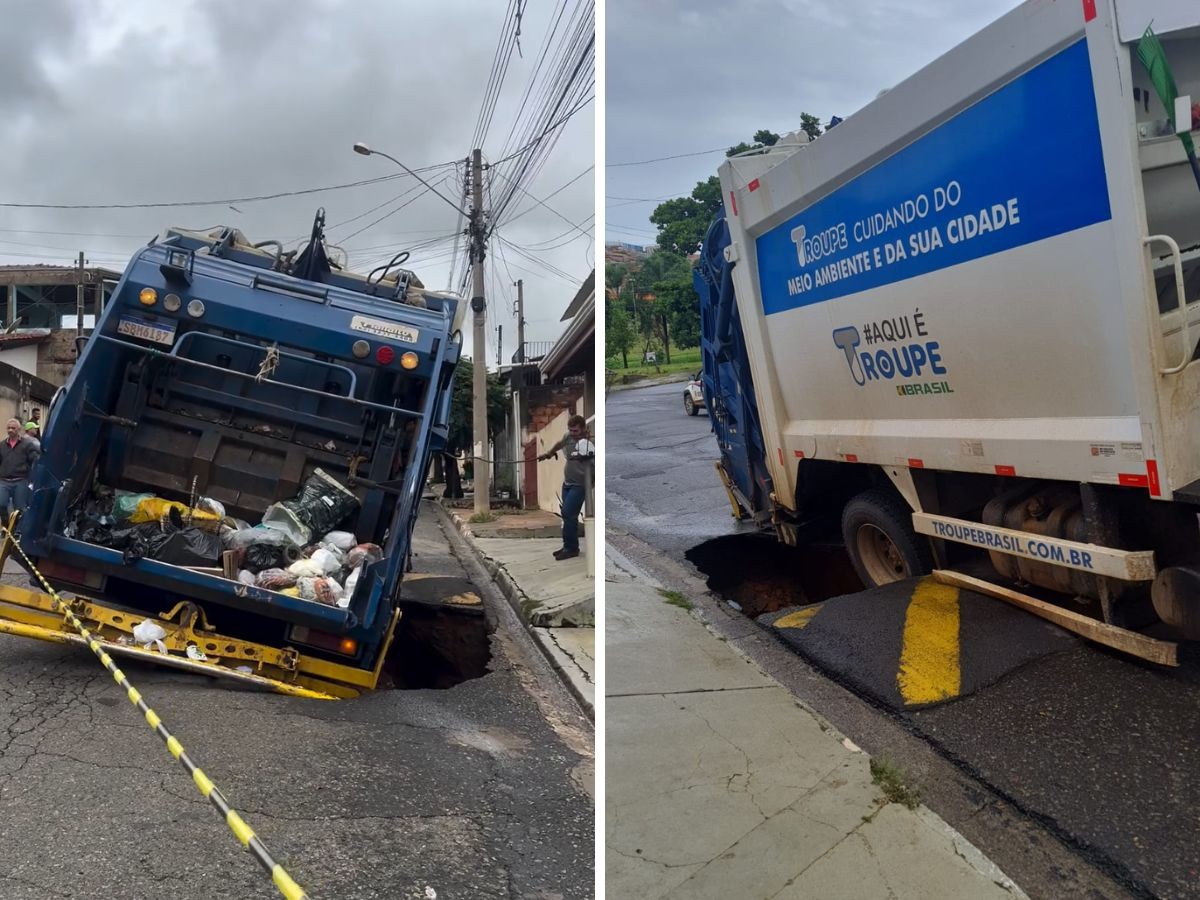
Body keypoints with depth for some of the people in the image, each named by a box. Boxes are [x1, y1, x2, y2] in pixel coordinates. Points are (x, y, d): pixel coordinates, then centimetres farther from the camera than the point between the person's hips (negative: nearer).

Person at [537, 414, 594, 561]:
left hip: (579, 485, -7)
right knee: (568, 515, 11)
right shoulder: (568, 436, 0)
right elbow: (559, 444, 21)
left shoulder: (589, 442, -18)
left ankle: (571, 548, -4)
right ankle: (568, 546, 20)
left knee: (568, 514, -13)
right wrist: (548, 453, 36)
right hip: (567, 483, 7)